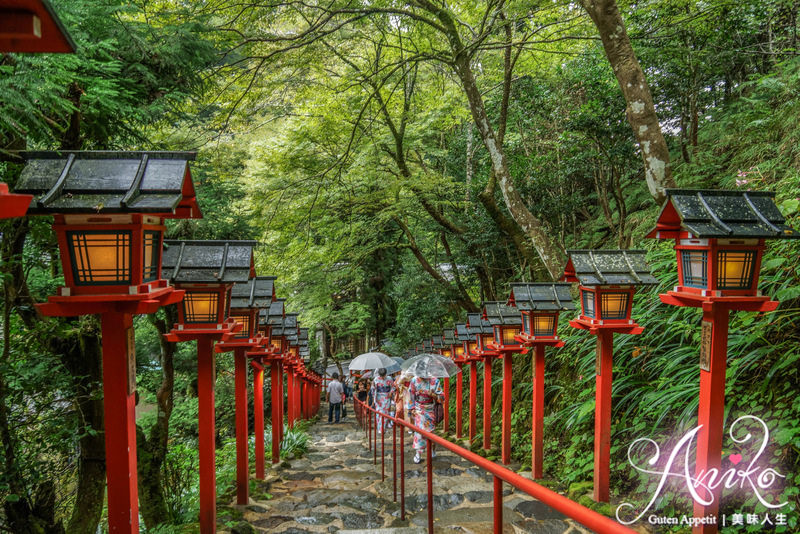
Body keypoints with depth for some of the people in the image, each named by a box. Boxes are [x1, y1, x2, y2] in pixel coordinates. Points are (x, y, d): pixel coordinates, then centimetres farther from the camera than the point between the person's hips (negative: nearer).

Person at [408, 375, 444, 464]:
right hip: (419, 409, 1)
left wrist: (432, 395, -26)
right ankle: (418, 454, -2)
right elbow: (411, 395, 6)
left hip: (431, 410, 0)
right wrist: (412, 408, 4)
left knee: (430, 430, 8)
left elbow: (442, 398, -9)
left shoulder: (435, 381, -10)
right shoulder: (414, 380, -5)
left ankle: (432, 450, 29)